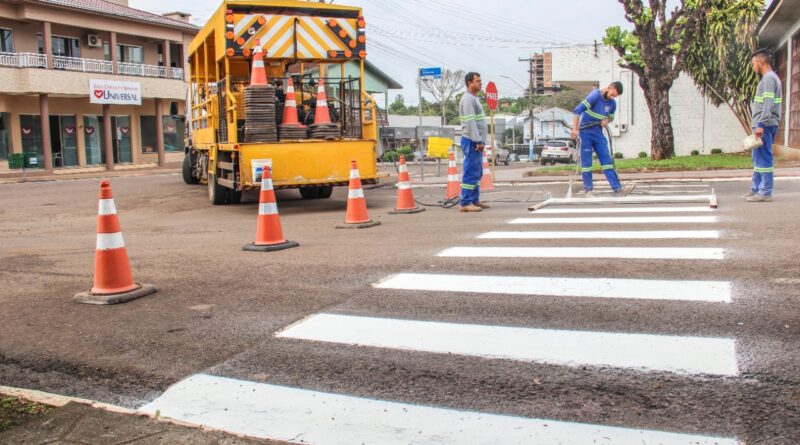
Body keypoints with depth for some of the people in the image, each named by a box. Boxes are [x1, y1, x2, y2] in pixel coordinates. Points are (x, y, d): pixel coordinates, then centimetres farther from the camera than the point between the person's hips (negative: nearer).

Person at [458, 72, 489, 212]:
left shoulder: (474, 98, 20)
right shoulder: (468, 99, -13)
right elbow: (470, 122, -20)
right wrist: (478, 141, -22)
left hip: (476, 142, 10)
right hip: (472, 141, -10)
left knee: (477, 173, 13)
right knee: (471, 173, -10)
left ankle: (474, 200, 18)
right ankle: (466, 203, -9)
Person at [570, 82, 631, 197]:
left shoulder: (613, 103, 5)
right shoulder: (595, 95, -14)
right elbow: (578, 110, -20)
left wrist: (606, 121, -4)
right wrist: (575, 129, -24)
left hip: (598, 133, 6)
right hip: (585, 132, -6)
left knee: (607, 160, 0)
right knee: (586, 162, -2)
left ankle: (617, 188, -2)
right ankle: (588, 190, 6)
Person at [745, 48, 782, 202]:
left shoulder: (768, 78, -11)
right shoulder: (771, 78, 20)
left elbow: (769, 104, -20)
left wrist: (761, 124, -22)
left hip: (765, 125, -10)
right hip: (765, 125, 10)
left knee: (763, 158, -7)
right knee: (758, 159, 14)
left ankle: (765, 192, -5)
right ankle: (756, 189, 19)